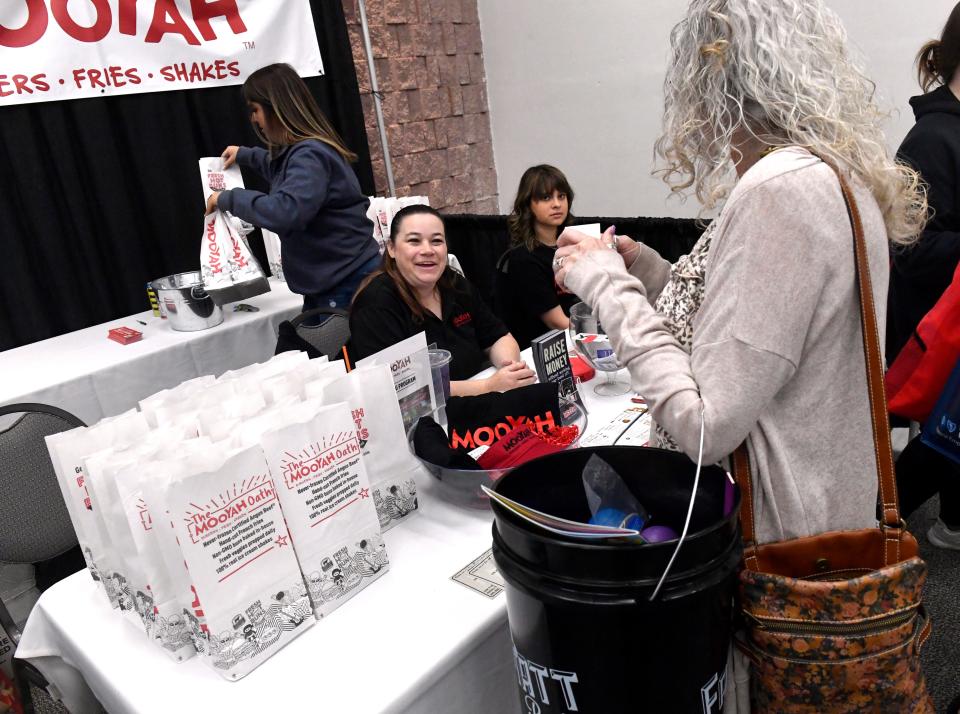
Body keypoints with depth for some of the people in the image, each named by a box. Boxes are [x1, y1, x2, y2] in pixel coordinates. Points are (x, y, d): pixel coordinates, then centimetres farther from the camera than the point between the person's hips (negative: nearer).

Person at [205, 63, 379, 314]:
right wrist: (246, 155, 36)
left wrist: (229, 198, -21)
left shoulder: (310, 154, -19)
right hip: (327, 284, 10)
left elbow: (286, 212, -35)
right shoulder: (296, 151, 13)